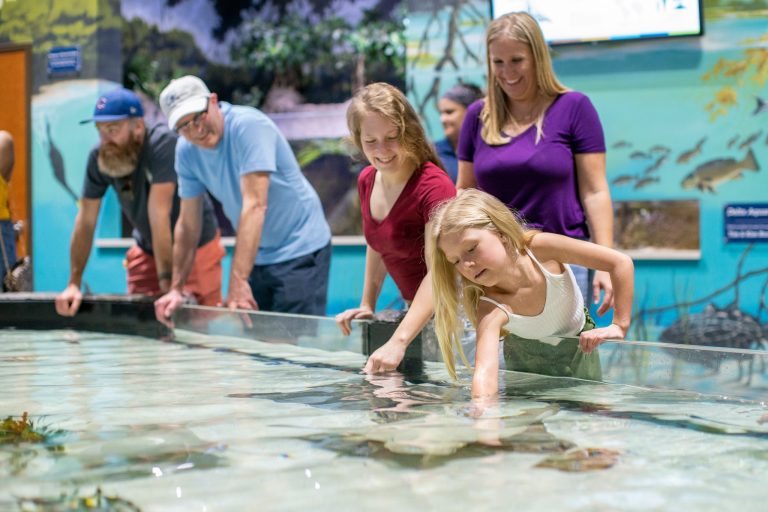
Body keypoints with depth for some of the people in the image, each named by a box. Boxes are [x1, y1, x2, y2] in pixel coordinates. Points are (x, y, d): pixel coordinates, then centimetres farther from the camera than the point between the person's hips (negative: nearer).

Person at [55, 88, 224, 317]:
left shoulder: (162, 144, -29)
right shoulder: (98, 157, -12)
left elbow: (159, 214, -34)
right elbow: (86, 221, -8)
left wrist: (167, 282, -35)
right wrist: (74, 284, -12)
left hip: (196, 248, -5)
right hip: (147, 250, 5)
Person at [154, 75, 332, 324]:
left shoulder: (248, 124, -22)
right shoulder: (186, 151, -1)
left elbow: (255, 205, -30)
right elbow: (188, 224, 6)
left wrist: (237, 281, -34)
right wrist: (176, 289, 1)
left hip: (299, 250, -6)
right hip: (257, 257, 7)